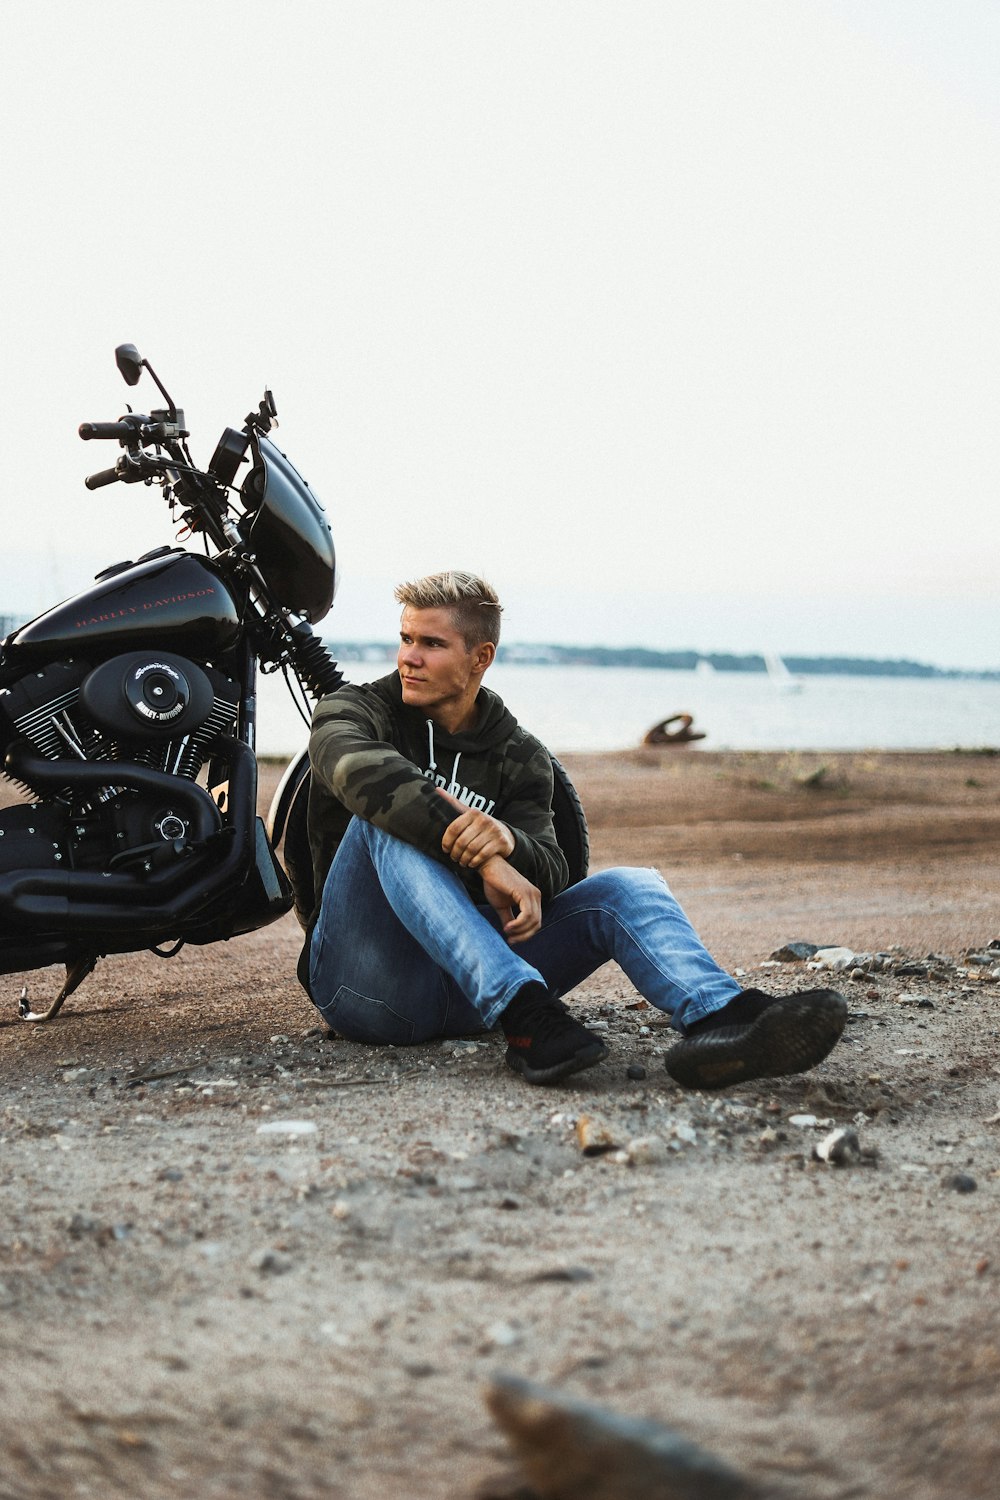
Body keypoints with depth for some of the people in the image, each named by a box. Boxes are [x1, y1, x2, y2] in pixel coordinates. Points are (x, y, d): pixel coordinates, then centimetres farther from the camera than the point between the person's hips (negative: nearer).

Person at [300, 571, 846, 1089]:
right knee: (385, 818, -27)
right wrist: (484, 858, -32)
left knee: (624, 888, -15)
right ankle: (525, 1017, -44)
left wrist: (507, 841, -28)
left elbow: (550, 875, -3)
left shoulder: (520, 757, 13)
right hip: (366, 980, -3)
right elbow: (363, 771, -22)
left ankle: (718, 1016, -48)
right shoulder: (355, 710, 5)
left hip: (468, 986, 3)